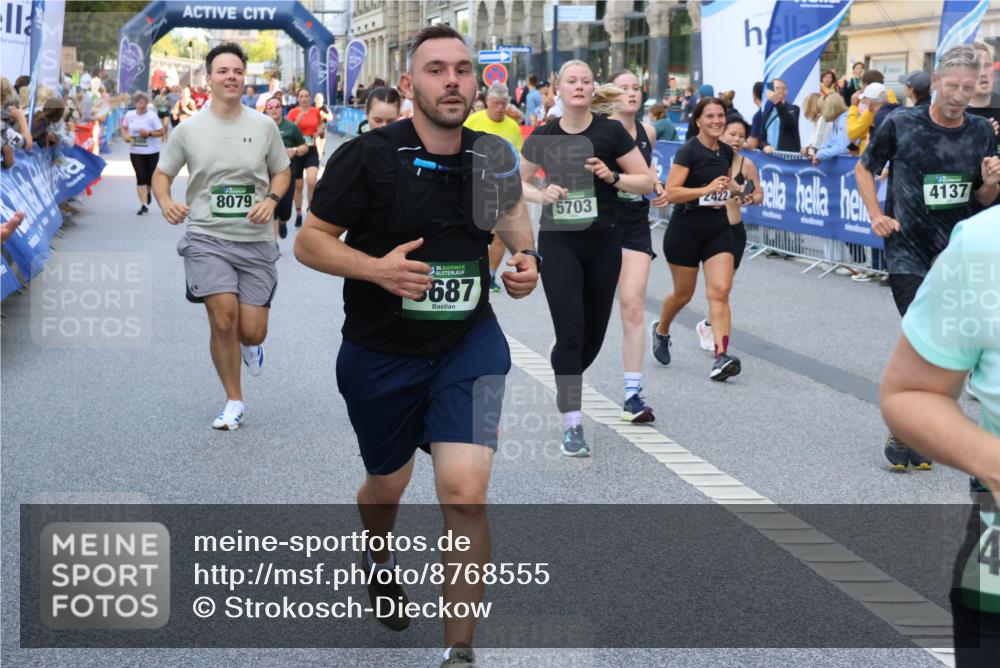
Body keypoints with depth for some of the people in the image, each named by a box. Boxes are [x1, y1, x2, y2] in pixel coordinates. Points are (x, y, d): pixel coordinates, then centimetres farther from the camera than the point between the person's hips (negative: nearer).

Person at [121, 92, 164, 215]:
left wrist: (149, 133, -23)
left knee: (150, 176, 8)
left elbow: (161, 132, -9)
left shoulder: (152, 116, -10)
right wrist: (125, 136, -5)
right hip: (135, 151, 1)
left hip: (151, 151, -1)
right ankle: (144, 204, -2)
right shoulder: (129, 115, 0)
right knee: (140, 177, -4)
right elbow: (124, 128, 15)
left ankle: (148, 192, 43)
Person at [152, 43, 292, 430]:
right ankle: (234, 402, 4)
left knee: (252, 332, -3)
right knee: (223, 317, -16)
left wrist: (271, 200, -8)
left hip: (255, 241, 1)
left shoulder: (263, 126, 2)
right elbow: (162, 174, 9)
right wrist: (165, 202, -12)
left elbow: (282, 172, 13)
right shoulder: (188, 130, 0)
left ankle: (249, 345, 40)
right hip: (206, 238, -1)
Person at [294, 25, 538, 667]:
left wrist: (527, 256, 0)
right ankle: (380, 559, 58)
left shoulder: (491, 156, -3)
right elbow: (309, 242, -9)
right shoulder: (367, 156, -14)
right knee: (387, 485, 20)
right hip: (379, 354, -1)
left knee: (465, 492, -16)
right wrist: (376, 268, -26)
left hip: (469, 346, 1)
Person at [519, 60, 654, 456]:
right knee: (570, 330, -11)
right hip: (558, 241, -1)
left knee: (594, 332, 10)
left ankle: (566, 386, 40)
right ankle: (572, 424, -6)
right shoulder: (543, 137, 0)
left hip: (603, 242, 1)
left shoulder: (610, 132, -4)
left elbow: (647, 182, 0)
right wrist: (541, 194, -8)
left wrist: (613, 176, -17)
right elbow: (519, 183, 13)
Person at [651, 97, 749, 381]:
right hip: (685, 230, -4)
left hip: (718, 229, 5)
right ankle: (661, 331, 42)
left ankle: (721, 357, -17)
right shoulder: (688, 152, -13)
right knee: (683, 293, 11)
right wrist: (707, 189, -28)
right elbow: (671, 193, -20)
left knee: (720, 291, -11)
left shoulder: (727, 152, 6)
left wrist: (736, 188, 4)